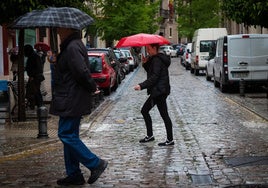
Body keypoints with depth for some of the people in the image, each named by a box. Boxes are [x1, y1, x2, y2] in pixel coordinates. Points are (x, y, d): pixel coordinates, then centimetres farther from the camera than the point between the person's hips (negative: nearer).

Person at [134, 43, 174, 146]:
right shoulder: (154, 59, 16)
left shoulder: (157, 60, -16)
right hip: (157, 91, 11)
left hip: (159, 91, -11)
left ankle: (170, 140, -1)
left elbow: (154, 77, -23)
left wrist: (141, 86, -27)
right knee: (144, 111, 14)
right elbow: (151, 73, 19)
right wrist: (145, 64, 5)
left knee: (164, 115, -6)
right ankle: (150, 135, 19)